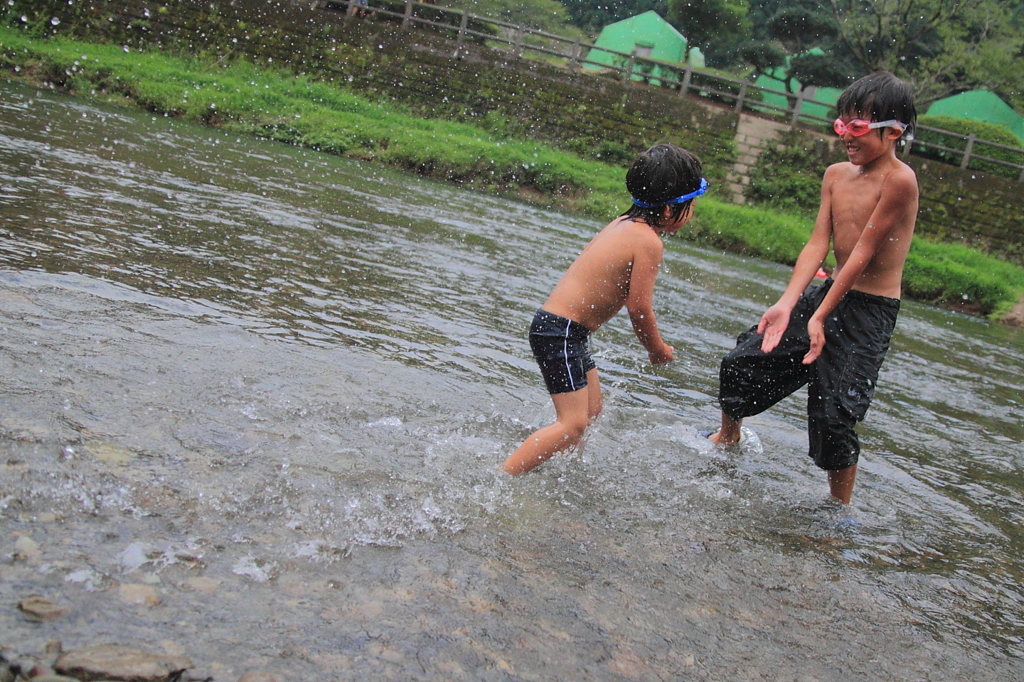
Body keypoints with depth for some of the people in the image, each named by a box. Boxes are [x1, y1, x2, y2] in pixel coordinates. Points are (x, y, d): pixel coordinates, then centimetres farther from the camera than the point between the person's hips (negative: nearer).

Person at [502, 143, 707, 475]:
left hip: (567, 333, 11)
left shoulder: (624, 223, 10)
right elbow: (639, 309, -16)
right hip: (560, 332, -11)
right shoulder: (649, 241, -17)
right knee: (573, 423, -12)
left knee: (591, 412, 18)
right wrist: (657, 349, 3)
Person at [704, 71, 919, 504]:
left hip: (870, 313, -7)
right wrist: (787, 304, -15)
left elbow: (862, 254, -20)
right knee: (742, 362, 9)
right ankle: (728, 438, 37)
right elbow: (818, 244, -3)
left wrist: (820, 318, -19)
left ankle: (839, 508, 14)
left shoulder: (899, 180, -19)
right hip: (828, 292, 7)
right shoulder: (836, 175, 4)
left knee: (833, 413, -10)